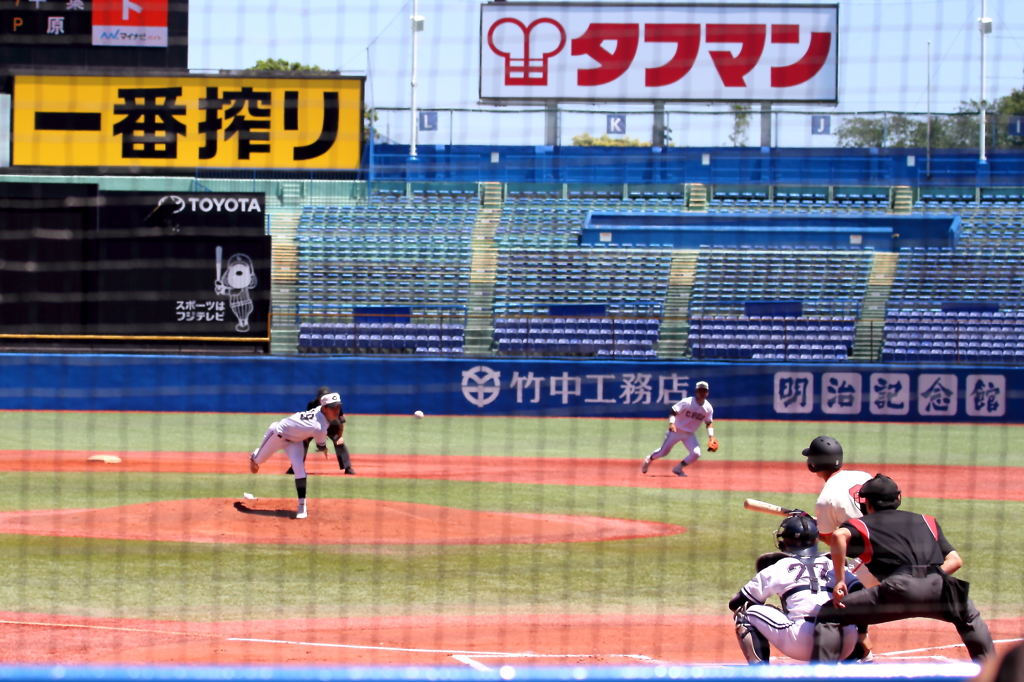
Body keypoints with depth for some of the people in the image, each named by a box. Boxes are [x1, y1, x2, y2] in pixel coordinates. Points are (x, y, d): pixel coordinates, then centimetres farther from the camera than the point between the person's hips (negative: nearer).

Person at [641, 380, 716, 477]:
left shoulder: (708, 408, -5)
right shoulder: (687, 402, -19)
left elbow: (709, 422, 7)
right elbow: (673, 412, -21)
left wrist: (711, 436, -6)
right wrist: (671, 423, -40)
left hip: (690, 434, 4)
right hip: (676, 431, -4)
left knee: (696, 454, -15)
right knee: (664, 451, 0)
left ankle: (678, 468, 7)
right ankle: (649, 459, 33)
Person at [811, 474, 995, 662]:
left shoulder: (862, 525, 21)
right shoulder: (926, 522, 32)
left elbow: (840, 535, -2)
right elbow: (955, 560, 22)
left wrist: (839, 580, 0)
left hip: (899, 590, -4)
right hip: (936, 589, 4)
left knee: (830, 615, 8)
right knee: (969, 615, 37)